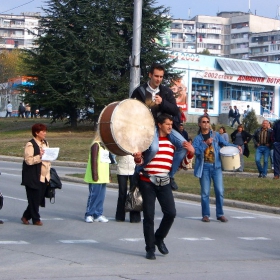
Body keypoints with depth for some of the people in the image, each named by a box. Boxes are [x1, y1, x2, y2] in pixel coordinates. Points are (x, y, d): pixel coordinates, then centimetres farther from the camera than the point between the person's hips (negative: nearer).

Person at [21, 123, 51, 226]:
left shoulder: (45, 143, 14)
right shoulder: (30, 144, -11)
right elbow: (28, 160, -18)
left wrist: (48, 174, 14)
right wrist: (39, 157, -27)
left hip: (43, 177, 8)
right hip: (33, 178, -8)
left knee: (40, 198, 8)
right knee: (34, 199, -2)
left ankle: (26, 216, 21)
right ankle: (36, 219, 11)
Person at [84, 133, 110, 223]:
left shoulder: (105, 145, 17)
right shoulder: (96, 145, -10)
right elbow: (93, 160, -16)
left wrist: (109, 175, 22)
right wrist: (95, 175, -20)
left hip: (103, 177, 8)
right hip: (96, 177, -8)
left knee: (101, 196, 8)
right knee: (94, 195, -4)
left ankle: (98, 214, 13)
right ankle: (89, 215, 3)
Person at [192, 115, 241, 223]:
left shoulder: (216, 135, 9)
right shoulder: (197, 138, 6)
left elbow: (225, 143, 8)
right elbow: (195, 150, -9)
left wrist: (236, 146, -8)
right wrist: (206, 143, -18)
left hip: (216, 166, 1)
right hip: (204, 167, -1)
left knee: (219, 191, -3)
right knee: (205, 192, 2)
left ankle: (220, 214, 6)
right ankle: (205, 215, 11)